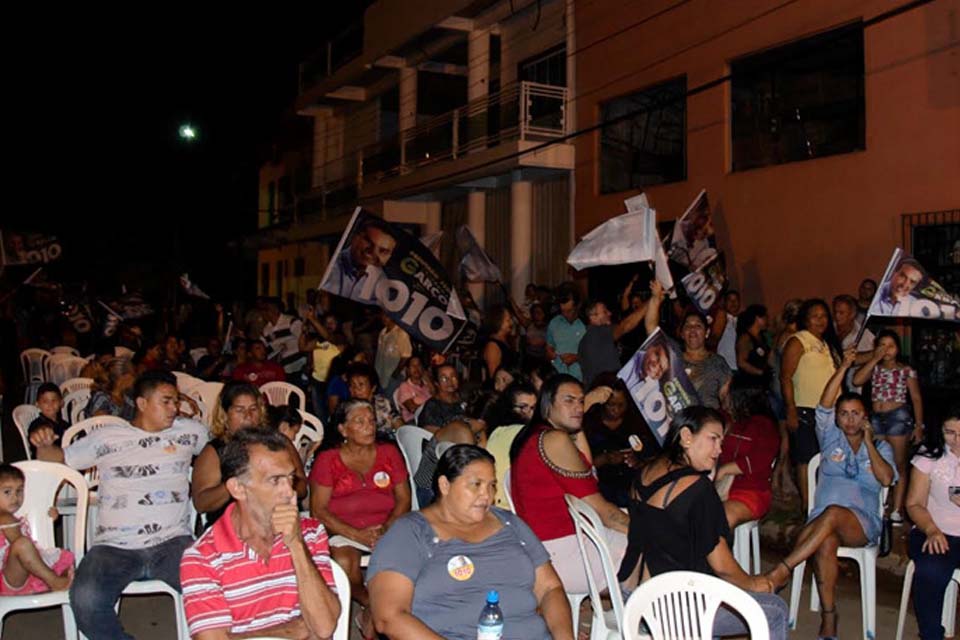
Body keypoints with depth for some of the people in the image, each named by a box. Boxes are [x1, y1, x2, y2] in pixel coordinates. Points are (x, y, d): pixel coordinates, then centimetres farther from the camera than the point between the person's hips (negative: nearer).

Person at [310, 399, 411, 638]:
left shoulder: (389, 453, 13)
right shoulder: (328, 460, 4)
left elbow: (403, 498, 10)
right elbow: (318, 509, -2)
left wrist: (387, 528, -10)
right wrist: (357, 534, -14)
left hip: (386, 529, 2)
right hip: (342, 532, -1)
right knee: (343, 563, -33)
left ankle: (373, 616, -6)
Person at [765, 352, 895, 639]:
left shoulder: (882, 448, 17)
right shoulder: (831, 438, 17)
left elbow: (886, 479, -3)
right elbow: (824, 405, 0)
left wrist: (868, 443, -1)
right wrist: (844, 367, -3)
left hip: (863, 524, -1)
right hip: (822, 520, 1)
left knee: (834, 513, -38)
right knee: (826, 542, -37)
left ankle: (781, 571, -43)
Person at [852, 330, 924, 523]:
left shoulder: (906, 371, 1)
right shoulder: (874, 368, 9)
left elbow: (916, 399, 2)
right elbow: (857, 381, -9)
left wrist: (919, 426, -3)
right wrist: (874, 360, -9)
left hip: (898, 416, -3)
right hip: (875, 418, 3)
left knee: (898, 465, 2)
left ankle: (897, 510, 4)